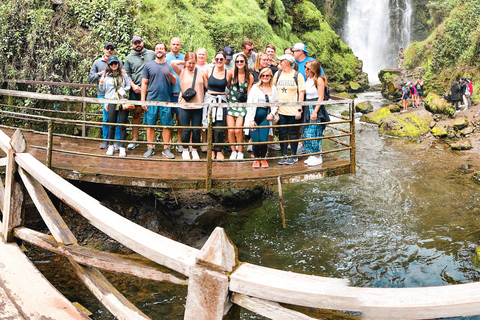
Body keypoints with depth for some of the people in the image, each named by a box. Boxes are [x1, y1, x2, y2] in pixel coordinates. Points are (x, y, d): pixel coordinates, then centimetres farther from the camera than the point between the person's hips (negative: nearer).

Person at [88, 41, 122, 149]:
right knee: (106, 118, 4)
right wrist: (100, 73, -4)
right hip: (103, 94, 1)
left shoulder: (118, 62, 10)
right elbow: (90, 78, 12)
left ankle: (118, 140, 7)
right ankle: (106, 140, 14)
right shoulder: (97, 62, 13)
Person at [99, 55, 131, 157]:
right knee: (112, 125, 5)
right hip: (112, 102, 0)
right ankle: (110, 146, 18)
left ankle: (122, 147, 7)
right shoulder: (105, 75, 9)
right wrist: (101, 84, -5)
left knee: (123, 125, -1)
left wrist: (123, 89, -5)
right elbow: (103, 90, 14)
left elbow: (128, 86, 14)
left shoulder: (123, 75, 10)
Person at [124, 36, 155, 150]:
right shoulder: (129, 58, 11)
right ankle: (134, 140, 9)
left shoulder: (152, 54, 11)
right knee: (136, 113, 2)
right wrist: (133, 86, -5)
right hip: (136, 90, 0)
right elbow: (127, 74, 11)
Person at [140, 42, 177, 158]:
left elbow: (174, 82, 7)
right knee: (150, 124, 2)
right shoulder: (149, 65, 8)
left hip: (166, 100, 0)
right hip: (151, 100, 0)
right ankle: (150, 149, 12)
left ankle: (166, 149, 10)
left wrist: (169, 74, -15)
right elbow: (144, 83, 7)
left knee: (166, 125, 1)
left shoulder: (169, 65, 9)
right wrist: (143, 100, 1)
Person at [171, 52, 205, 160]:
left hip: (198, 105, 1)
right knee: (186, 130, 3)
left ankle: (194, 150, 22)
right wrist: (183, 63, 0)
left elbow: (207, 86, 11)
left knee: (196, 130, 5)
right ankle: (185, 151, 21)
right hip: (184, 105, -1)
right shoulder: (181, 71, 3)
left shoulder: (200, 72, 7)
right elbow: (173, 63, -14)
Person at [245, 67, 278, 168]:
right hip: (254, 115, -1)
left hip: (265, 116, 2)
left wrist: (272, 113, -2)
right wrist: (251, 119, -8)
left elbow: (276, 103, 17)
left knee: (264, 140, -8)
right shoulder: (255, 87, 0)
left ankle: (263, 158, 16)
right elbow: (249, 103, -3)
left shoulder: (273, 88, 8)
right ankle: (256, 158, 16)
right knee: (255, 140, -7)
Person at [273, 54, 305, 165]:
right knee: (282, 133, 6)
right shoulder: (278, 74, 9)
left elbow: (301, 93, -4)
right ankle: (284, 156, 16)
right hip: (280, 109, 3)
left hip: (293, 110, -3)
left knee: (292, 133, 5)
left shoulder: (297, 75, -2)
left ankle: (293, 156, 16)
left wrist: (299, 109, -10)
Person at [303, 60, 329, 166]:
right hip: (307, 108, 8)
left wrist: (315, 111, -18)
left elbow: (321, 97, -12)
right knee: (306, 134, 6)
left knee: (314, 133, -6)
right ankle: (312, 155, 17)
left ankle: (318, 157, 5)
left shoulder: (319, 80, -9)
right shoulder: (308, 79, 13)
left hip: (316, 108, -8)